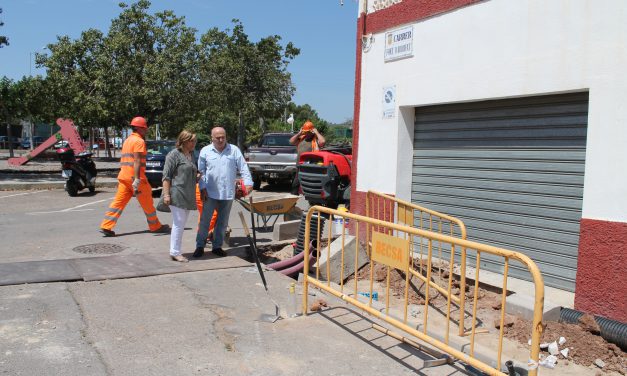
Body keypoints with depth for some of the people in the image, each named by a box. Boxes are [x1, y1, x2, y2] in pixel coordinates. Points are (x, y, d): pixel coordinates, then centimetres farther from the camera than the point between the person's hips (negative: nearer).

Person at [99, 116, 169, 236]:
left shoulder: (127, 140, 20)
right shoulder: (139, 141, -10)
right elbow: (137, 161, -19)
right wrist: (137, 180, -24)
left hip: (124, 176, 8)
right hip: (135, 177, -8)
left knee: (119, 202, 4)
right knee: (147, 203, 4)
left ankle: (106, 226, -3)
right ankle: (155, 226, 16)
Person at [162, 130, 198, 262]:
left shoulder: (191, 154, 16)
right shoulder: (174, 154, -7)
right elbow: (166, 175, -11)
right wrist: (166, 194, -16)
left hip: (188, 196, 8)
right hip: (177, 195, -8)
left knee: (181, 224, 11)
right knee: (179, 224, -6)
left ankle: (175, 251, 19)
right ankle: (175, 252, 1)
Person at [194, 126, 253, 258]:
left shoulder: (234, 150, 3)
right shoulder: (205, 151, 2)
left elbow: (243, 168, 0)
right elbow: (201, 172, 2)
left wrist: (248, 182, -12)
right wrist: (202, 188, -6)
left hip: (228, 193, 2)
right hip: (210, 193, -1)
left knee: (222, 222, 10)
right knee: (205, 220, 2)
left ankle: (217, 246, 22)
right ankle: (200, 246, 14)